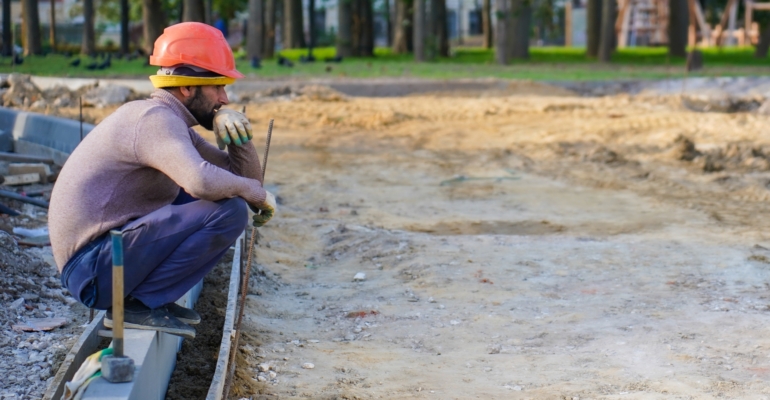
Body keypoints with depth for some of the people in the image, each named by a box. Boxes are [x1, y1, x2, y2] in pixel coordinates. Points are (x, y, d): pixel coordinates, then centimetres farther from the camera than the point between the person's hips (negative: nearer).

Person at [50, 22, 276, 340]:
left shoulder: (172, 122, 15)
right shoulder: (156, 118, -15)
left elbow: (244, 175, 17)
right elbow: (203, 181, -33)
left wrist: (237, 133, -2)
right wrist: (257, 193, -15)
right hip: (95, 267, -10)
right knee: (229, 211, -18)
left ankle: (143, 296, 9)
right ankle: (138, 303, -11)